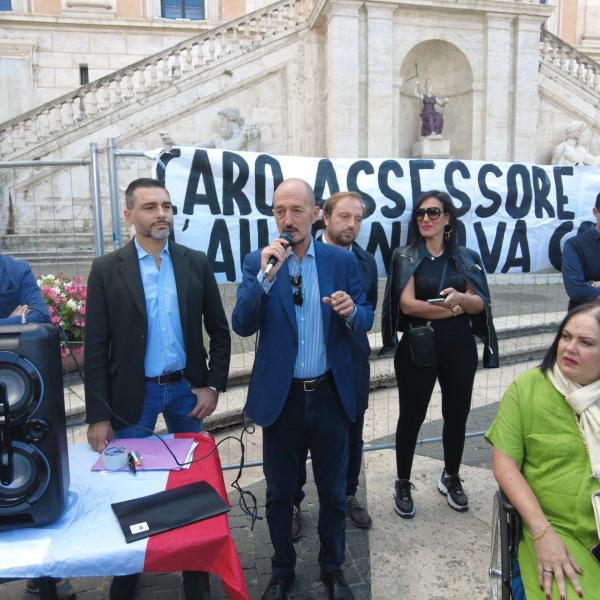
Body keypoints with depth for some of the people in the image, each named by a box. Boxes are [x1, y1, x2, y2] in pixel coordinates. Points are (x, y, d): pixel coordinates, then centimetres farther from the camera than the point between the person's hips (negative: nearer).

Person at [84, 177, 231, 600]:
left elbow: (219, 331, 4)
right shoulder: (107, 270, -7)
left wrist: (214, 385, -3)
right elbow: (96, 349, -7)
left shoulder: (197, 263, -1)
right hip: (134, 394, -2)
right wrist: (98, 415, -8)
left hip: (187, 389, 2)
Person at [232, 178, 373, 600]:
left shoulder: (342, 260, -2)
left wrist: (351, 311, -22)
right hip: (281, 396, 0)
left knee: (333, 491, 17)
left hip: (330, 395, 1)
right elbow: (242, 325, -13)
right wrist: (266, 275, -26)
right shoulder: (257, 262, -5)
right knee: (280, 492, 17)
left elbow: (366, 319, 1)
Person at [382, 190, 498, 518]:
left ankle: (451, 478, 36)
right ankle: (403, 484, 24)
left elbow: (480, 304, 0)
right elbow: (407, 304, -14)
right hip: (418, 348, -3)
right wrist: (453, 309, -10)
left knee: (456, 414, 13)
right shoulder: (405, 256, -3)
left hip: (459, 347, 3)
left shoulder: (466, 257, 5)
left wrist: (460, 298, -22)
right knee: (411, 417, 6)